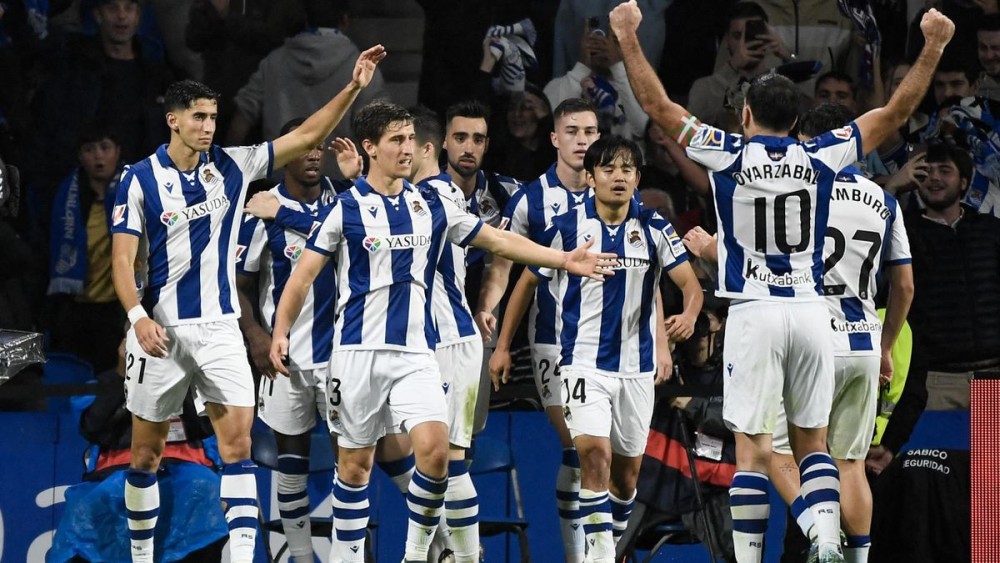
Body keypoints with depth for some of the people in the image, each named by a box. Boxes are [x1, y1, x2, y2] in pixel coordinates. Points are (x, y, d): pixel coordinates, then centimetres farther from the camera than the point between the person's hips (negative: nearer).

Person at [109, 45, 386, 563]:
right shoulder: (140, 180, -5)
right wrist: (138, 317, -24)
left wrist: (353, 87, -8)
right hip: (161, 329, -2)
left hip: (219, 327, 2)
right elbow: (122, 257, -9)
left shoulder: (231, 166, 3)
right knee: (147, 452, 7)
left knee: (238, 440, -11)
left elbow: (306, 136, 3)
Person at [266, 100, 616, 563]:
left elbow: (499, 240, 12)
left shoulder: (431, 207, 8)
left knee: (434, 447, -15)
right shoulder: (348, 208, -2)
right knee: (355, 462, 1)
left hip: (415, 351, 2)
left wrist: (563, 260, 5)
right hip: (359, 350, -2)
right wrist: (280, 332, -11)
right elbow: (304, 273, -1)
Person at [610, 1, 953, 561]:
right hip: (811, 312, 2)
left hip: (754, 315, -2)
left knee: (753, 451, -1)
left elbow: (659, 105, 2)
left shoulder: (728, 156, -3)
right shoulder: (820, 158, 3)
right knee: (812, 443, 11)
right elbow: (895, 113, 11)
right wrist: (934, 47, 17)